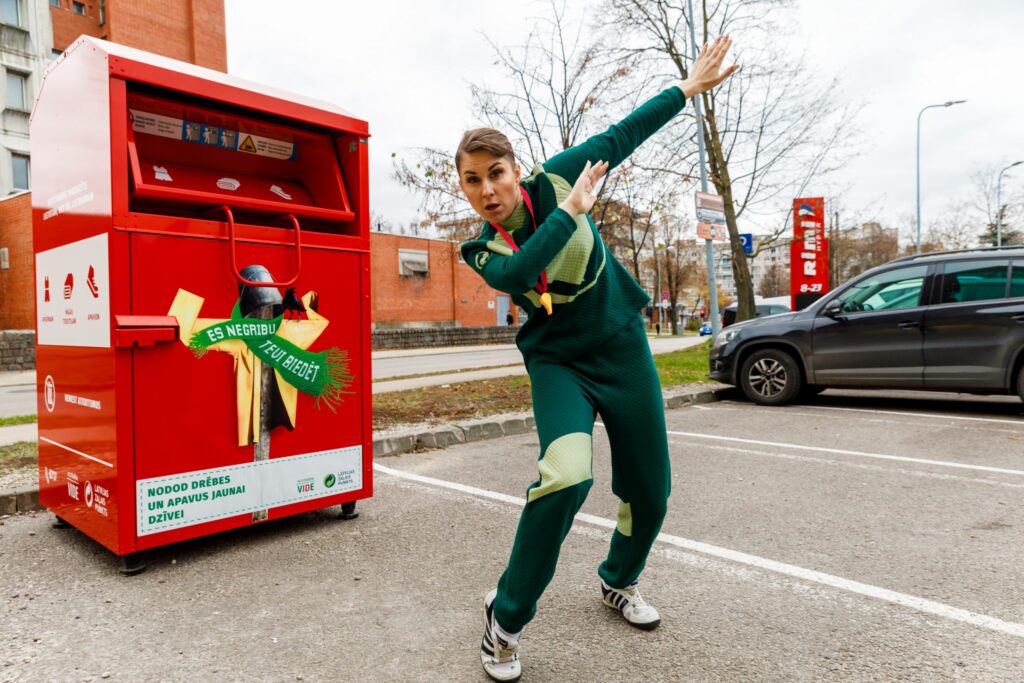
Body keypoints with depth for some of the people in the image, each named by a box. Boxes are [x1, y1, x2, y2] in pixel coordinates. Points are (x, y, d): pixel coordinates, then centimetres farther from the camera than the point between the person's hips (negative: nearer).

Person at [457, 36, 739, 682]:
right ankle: (505, 621, -7)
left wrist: (688, 86, 9)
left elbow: (621, 136, 4)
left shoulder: (555, 180, -6)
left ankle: (619, 581, 40)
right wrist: (572, 211, -25)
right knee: (566, 475, -30)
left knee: (649, 490, 8)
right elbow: (515, 274, -31)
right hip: (559, 364, -2)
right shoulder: (485, 252, -9)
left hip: (623, 351, 3)